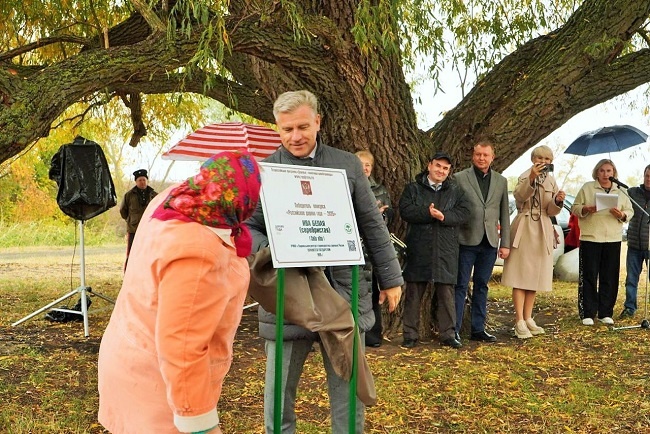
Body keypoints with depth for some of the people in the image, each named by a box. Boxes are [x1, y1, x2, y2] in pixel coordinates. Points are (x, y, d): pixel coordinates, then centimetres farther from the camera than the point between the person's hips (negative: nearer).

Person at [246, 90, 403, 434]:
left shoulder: (347, 164, 7)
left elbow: (372, 226, 10)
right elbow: (248, 228, 3)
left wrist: (390, 277, 10)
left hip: (345, 293, 1)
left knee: (349, 389, 12)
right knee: (279, 391, 9)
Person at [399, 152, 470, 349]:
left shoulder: (456, 192, 13)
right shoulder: (413, 189, 7)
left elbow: (463, 213, -1)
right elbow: (405, 211, -8)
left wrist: (443, 216, -17)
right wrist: (429, 213, -18)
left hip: (446, 251, 2)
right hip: (418, 250, -1)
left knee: (446, 294, 4)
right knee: (413, 294, 3)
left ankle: (448, 334, 13)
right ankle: (410, 334, 11)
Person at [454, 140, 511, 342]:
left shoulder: (501, 181, 11)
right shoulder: (460, 178, -1)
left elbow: (504, 214, 12)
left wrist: (505, 243, 7)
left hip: (489, 242, 4)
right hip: (467, 241, -4)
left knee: (481, 286, 11)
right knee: (460, 286, 0)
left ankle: (478, 329, 19)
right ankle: (453, 330, 5)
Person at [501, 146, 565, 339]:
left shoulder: (551, 181, 12)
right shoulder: (526, 176, -5)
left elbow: (551, 211, 8)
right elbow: (519, 195, -26)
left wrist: (558, 201, -12)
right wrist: (532, 178, -40)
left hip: (543, 231, 6)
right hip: (524, 228, -6)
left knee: (535, 276, 9)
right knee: (521, 274, -6)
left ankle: (528, 318, 17)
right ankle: (519, 321, -6)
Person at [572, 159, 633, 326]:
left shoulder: (620, 191, 12)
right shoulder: (587, 188, 4)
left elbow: (630, 211, 13)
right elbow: (575, 208, 4)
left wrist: (622, 215, -8)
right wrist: (586, 209, -16)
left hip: (613, 239, 3)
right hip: (590, 238, -3)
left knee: (610, 278, 5)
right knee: (589, 277, -2)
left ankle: (605, 313, 15)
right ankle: (587, 314, 5)